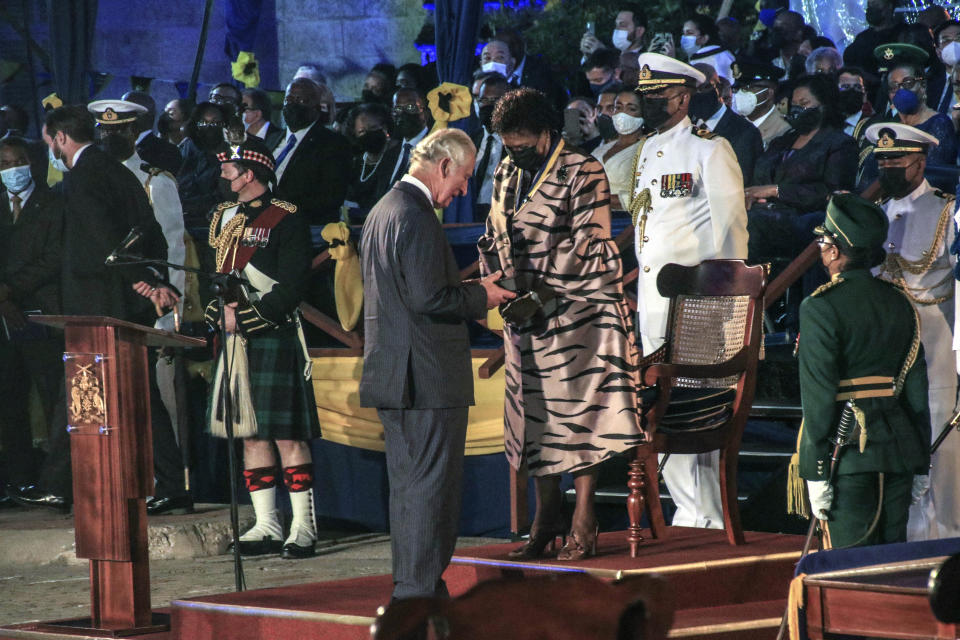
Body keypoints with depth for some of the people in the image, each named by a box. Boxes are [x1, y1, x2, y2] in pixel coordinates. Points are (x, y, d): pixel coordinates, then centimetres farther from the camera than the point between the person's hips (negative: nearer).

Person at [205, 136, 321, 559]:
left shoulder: (285, 219, -7)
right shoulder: (224, 218, 16)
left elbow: (291, 286, -12)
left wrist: (245, 317, -15)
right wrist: (220, 313, 0)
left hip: (274, 337, -7)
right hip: (235, 340, 7)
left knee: (287, 434, -6)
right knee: (250, 433, 7)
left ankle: (304, 528, -3)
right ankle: (267, 527, 12)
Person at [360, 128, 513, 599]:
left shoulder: (382, 211, 16)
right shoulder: (417, 217, -16)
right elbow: (428, 298, -22)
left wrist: (470, 290, 17)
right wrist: (480, 296, -8)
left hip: (391, 375, 10)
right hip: (429, 378, -10)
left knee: (408, 486, 15)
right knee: (431, 487, -5)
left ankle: (408, 587, 21)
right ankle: (421, 589, -3)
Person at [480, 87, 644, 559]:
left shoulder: (582, 173, -11)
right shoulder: (507, 174, 11)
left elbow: (585, 249, -16)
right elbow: (492, 238, 18)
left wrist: (538, 297, -19)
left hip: (576, 309, -7)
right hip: (525, 314, 7)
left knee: (578, 412, -7)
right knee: (534, 414, 7)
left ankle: (583, 521, -3)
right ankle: (548, 515, 16)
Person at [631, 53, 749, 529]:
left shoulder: (709, 148, -5)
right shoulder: (646, 150, 18)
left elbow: (730, 226, -8)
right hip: (652, 295, 8)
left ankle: (710, 517, -5)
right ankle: (688, 512, 15)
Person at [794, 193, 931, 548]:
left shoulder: (820, 308, -11)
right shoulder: (898, 303, 9)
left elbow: (818, 394, -13)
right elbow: (917, 386, 11)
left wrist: (814, 472, -11)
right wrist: (920, 462, 17)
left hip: (849, 452, -6)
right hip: (898, 449, 6)